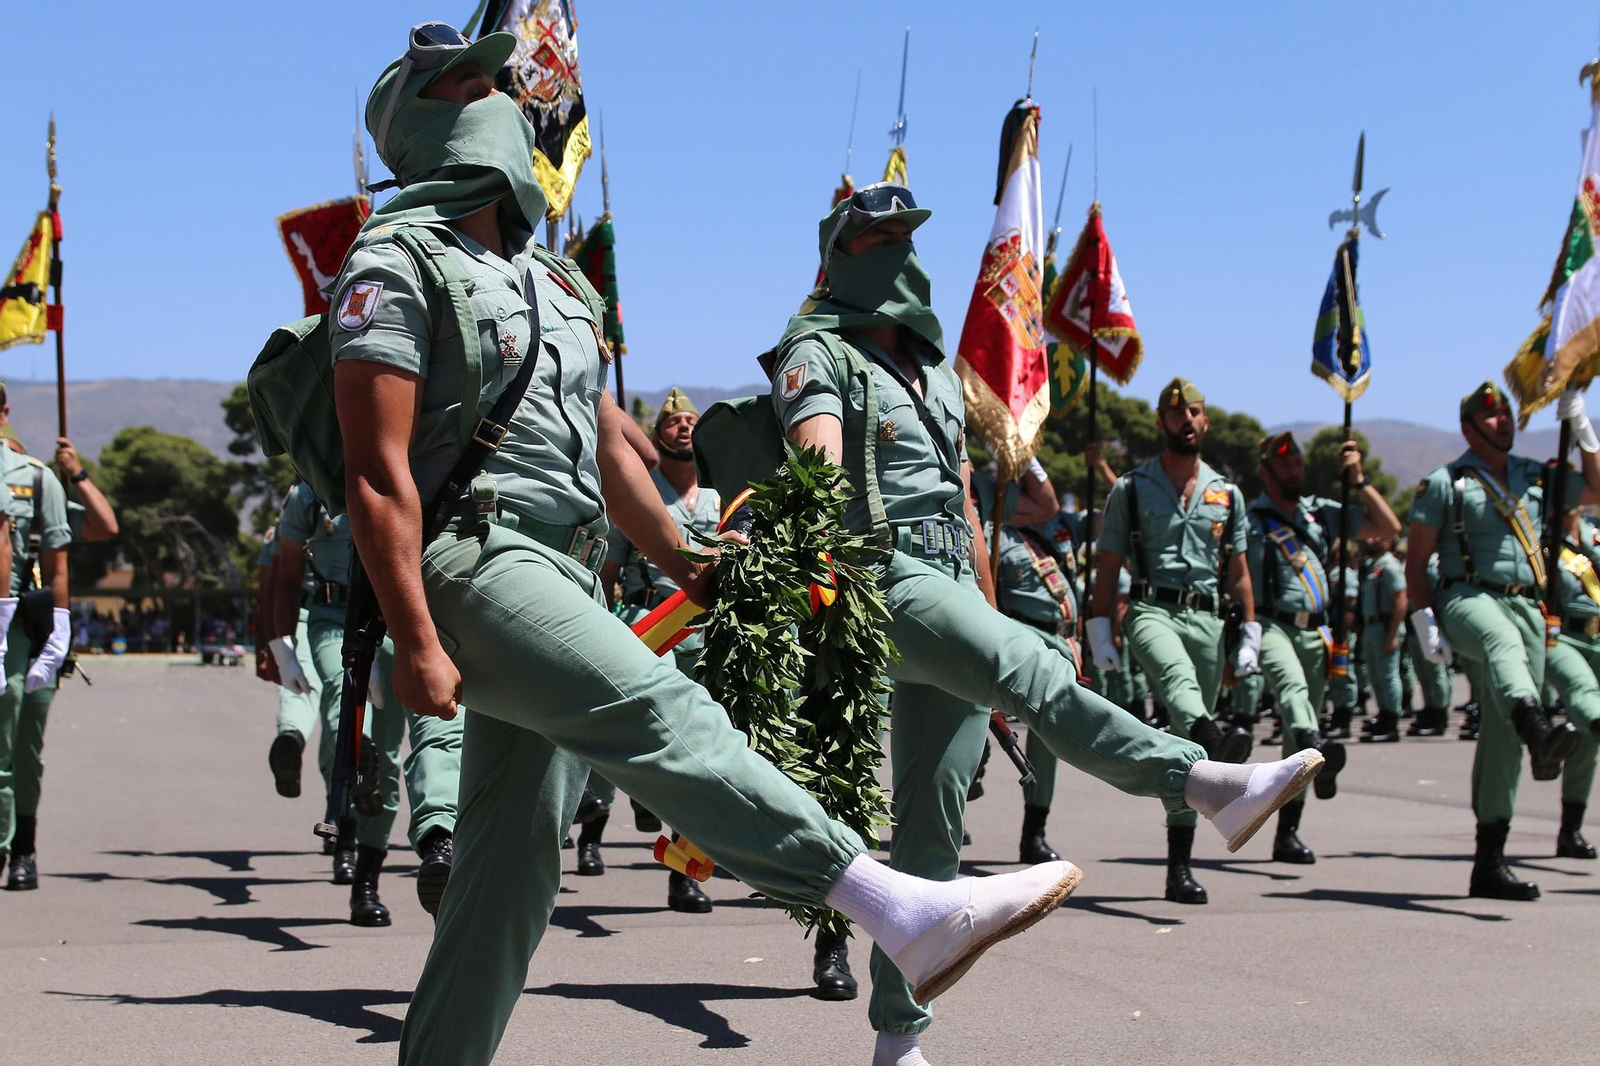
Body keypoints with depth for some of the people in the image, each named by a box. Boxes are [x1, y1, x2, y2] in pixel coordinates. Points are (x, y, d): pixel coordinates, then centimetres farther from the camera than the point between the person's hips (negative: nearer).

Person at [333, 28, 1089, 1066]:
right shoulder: (397, 264, -1)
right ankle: (900, 909, -39)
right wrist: (416, 643, -18)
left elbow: (610, 445, 27)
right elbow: (378, 475, -10)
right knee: (661, 717, -27)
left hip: (565, 580, 9)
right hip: (473, 562, -9)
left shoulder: (555, 279, 25)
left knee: (514, 861, 8)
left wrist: (683, 564, 19)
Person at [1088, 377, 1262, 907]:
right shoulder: (1131, 489, 7)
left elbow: (1239, 572, 18)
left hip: (1206, 619, 3)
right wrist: (1100, 635, -1)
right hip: (1151, 610, -3)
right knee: (1178, 675, -39)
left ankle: (1179, 866, 7)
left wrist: (1250, 637, 10)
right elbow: (1108, 566, 6)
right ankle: (1214, 741, -69)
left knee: (1186, 751, 3)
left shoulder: (1227, 494, 15)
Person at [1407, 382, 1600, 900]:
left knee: (1502, 736, 2)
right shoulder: (1444, 483, 3)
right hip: (1468, 599, -5)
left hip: (1527, 608, 5)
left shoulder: (1533, 477, 19)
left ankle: (1489, 862, 6)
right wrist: (1425, 622, -8)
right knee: (1504, 643, -42)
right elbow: (1416, 560, 2)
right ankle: (1541, 736, -73)